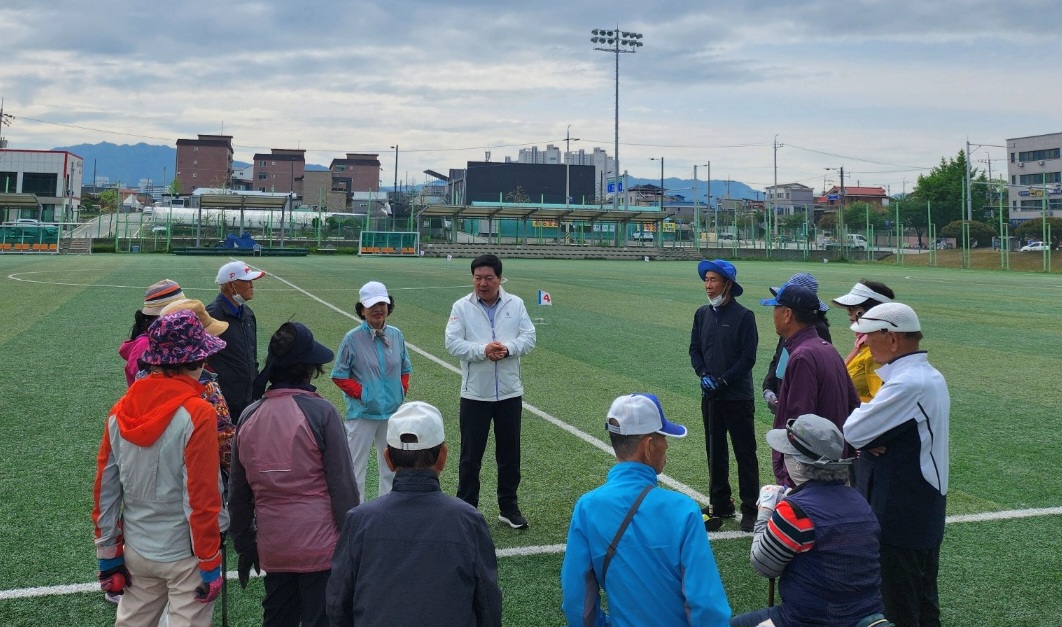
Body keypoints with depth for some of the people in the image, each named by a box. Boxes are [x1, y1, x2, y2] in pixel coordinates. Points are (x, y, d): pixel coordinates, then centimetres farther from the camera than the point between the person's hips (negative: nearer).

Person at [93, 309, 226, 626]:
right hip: (184, 553, -5)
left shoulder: (121, 410, -3)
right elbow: (200, 498, -19)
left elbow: (105, 488, 3)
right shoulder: (197, 414, -20)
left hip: (135, 550, 5)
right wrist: (210, 564, -9)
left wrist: (108, 553, 13)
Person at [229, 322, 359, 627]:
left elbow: (239, 493, 9)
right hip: (320, 546, -5)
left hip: (272, 548, 5)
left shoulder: (249, 416, 3)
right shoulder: (321, 412, -11)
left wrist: (244, 545, 19)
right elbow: (342, 484, -11)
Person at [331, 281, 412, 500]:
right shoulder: (353, 338, -10)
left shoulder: (396, 336, 3)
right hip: (362, 413, -5)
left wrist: (402, 390, 1)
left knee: (391, 467, 16)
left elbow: (405, 369, 15)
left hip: (393, 412, 5)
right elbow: (339, 376, -6)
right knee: (356, 468, 3)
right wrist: (362, 393, -12)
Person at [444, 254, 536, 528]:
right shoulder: (462, 307, -3)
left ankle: (508, 506, 26)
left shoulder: (516, 304, 3)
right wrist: (483, 350, -24)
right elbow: (453, 343, -11)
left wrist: (507, 348, -21)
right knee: (471, 455, 5)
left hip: (510, 392, 2)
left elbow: (529, 337, -3)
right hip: (474, 393, -2)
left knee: (510, 453, 12)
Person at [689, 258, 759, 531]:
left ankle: (750, 509, 12)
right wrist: (704, 375, -7)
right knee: (715, 453, 12)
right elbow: (694, 350, 10)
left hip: (738, 396, -5)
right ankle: (720, 506, 23)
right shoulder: (702, 314, 8)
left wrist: (723, 381, -16)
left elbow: (748, 358, -11)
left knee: (745, 454, 4)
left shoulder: (743, 316, -9)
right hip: (710, 396, 5)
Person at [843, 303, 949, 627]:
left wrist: (863, 414, -2)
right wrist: (871, 440, -9)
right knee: (923, 599, 19)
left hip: (900, 515, -10)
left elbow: (852, 432, -22)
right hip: (926, 513, 10)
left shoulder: (906, 384, -25)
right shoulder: (930, 375, 8)